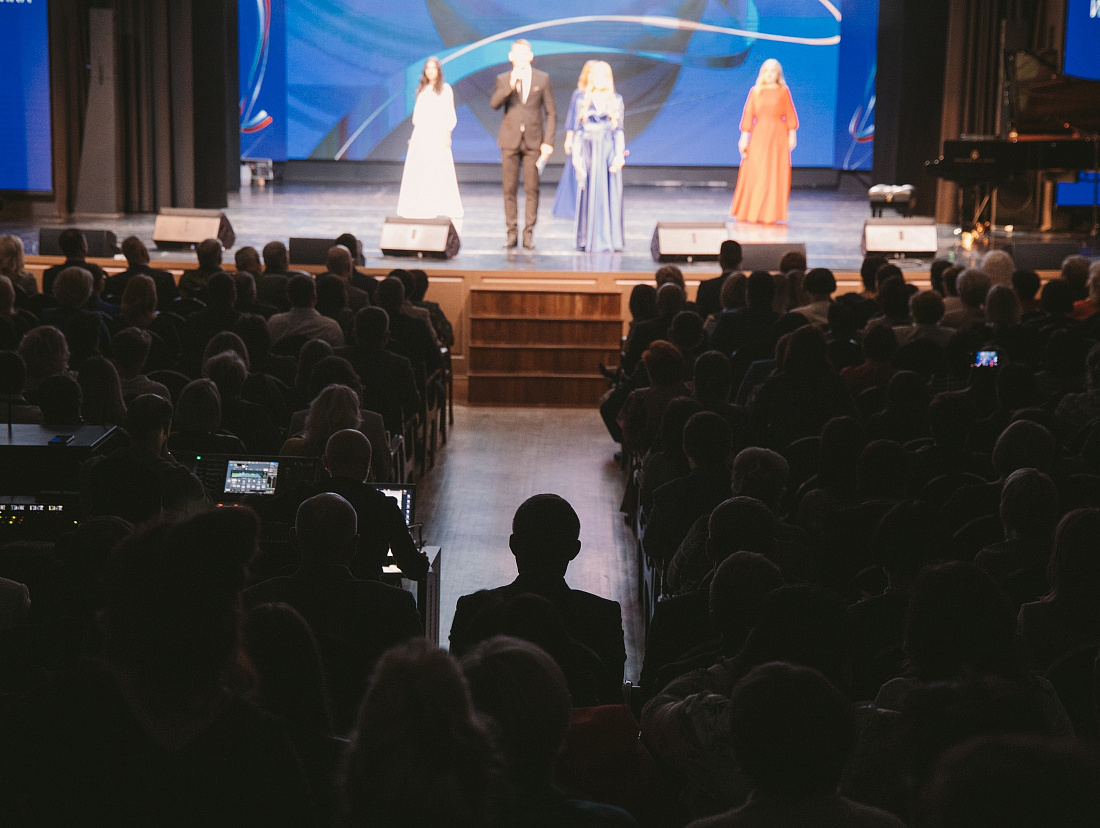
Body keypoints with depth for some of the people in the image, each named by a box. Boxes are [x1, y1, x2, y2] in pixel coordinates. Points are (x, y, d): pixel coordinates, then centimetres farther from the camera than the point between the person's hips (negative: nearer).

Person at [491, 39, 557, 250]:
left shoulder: (542, 79, 5)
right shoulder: (503, 79, 7)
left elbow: (551, 112, 5)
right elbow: (494, 104, -8)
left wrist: (548, 142, -3)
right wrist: (510, 86, -21)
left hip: (533, 141, -1)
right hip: (510, 141, 1)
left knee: (532, 190, -3)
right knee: (509, 189, 0)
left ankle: (529, 233, 2)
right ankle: (512, 232, 7)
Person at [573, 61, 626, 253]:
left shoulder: (616, 101, 7)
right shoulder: (584, 101, 7)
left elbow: (619, 129, 5)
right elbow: (578, 130, 6)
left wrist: (619, 154, -6)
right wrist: (577, 155, -2)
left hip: (608, 152, 0)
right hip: (589, 151, 0)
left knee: (608, 193, -3)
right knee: (588, 193, 0)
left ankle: (607, 239, 1)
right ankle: (587, 239, 5)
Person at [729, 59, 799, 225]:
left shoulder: (783, 91, 3)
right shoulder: (755, 92, 5)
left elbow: (790, 115, 3)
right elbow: (748, 115, 3)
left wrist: (792, 135, -1)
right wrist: (744, 137, -1)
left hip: (778, 136, -1)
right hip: (759, 135, 1)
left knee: (775, 175, -1)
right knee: (754, 174, -1)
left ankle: (770, 214, 5)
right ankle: (751, 212, 9)